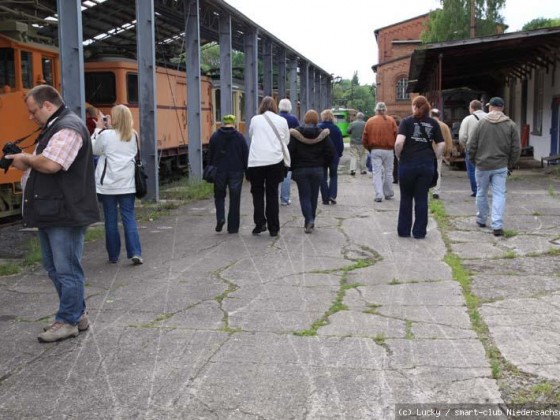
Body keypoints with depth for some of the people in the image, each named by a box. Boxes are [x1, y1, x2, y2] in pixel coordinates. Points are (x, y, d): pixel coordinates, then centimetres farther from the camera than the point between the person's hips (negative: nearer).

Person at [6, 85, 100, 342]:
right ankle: (76, 314, 27)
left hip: (66, 214, -11)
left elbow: (50, 164, -26)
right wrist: (25, 163, 5)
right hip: (50, 213, 11)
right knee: (55, 269, 16)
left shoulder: (68, 127, -15)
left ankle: (68, 321, 9)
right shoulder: (53, 127, 19)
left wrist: (26, 160, -9)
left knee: (67, 270, -1)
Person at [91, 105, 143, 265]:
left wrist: (99, 129, 11)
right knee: (129, 218, 4)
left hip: (108, 185, -3)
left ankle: (113, 255, 14)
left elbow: (94, 150, 4)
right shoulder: (133, 136, 3)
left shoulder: (106, 135, -10)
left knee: (111, 220, 7)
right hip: (127, 185, 3)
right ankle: (135, 253, -7)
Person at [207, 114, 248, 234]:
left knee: (219, 196, 16)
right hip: (236, 171, -1)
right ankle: (233, 227, 6)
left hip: (219, 171, 1)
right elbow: (246, 155, -1)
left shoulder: (215, 136, 1)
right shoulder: (239, 137, -2)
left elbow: (210, 155, 5)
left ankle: (220, 218, -7)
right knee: (234, 199, 5)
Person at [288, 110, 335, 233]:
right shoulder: (322, 134, -1)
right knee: (313, 196, 12)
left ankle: (309, 220, -17)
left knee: (304, 196, 2)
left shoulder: (295, 134, -6)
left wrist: (292, 166, 2)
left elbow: (290, 152, -11)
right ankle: (310, 222, 18)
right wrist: (323, 165, 8)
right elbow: (331, 152, -4)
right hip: (317, 169, 2)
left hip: (300, 169, -2)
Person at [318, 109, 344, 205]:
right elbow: (341, 143, -4)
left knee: (323, 177, 9)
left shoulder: (318, 128, -10)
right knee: (333, 175, 16)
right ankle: (332, 195, -1)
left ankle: (325, 199, 6)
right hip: (334, 155, 1)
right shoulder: (336, 129, -7)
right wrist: (339, 153, 11)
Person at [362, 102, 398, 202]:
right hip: (388, 150, 0)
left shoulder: (370, 121, 2)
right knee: (388, 172, 13)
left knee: (377, 172, 1)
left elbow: (364, 139, 1)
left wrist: (369, 149, 15)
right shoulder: (391, 120, -1)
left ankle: (379, 195, -9)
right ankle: (388, 194, 23)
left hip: (375, 150, 0)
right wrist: (393, 146, 11)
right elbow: (396, 135, -5)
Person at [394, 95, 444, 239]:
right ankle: (419, 232, 12)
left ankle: (404, 230, 18)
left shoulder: (407, 121, -2)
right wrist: (434, 157, 15)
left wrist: (398, 156, 1)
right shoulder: (433, 123, 6)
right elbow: (441, 145, 4)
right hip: (427, 165, 2)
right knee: (422, 199, 8)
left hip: (408, 164, -2)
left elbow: (399, 142, -15)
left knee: (406, 198, 11)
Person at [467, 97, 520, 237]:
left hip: (482, 165, 0)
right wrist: (510, 165, 12)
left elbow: (471, 145, -3)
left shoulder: (481, 122, -5)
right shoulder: (511, 125, -2)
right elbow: (516, 148, 0)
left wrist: (473, 160, 12)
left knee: (481, 193, 15)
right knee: (499, 195, 1)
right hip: (501, 166, 0)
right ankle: (497, 226, -7)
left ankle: (481, 220, 29)